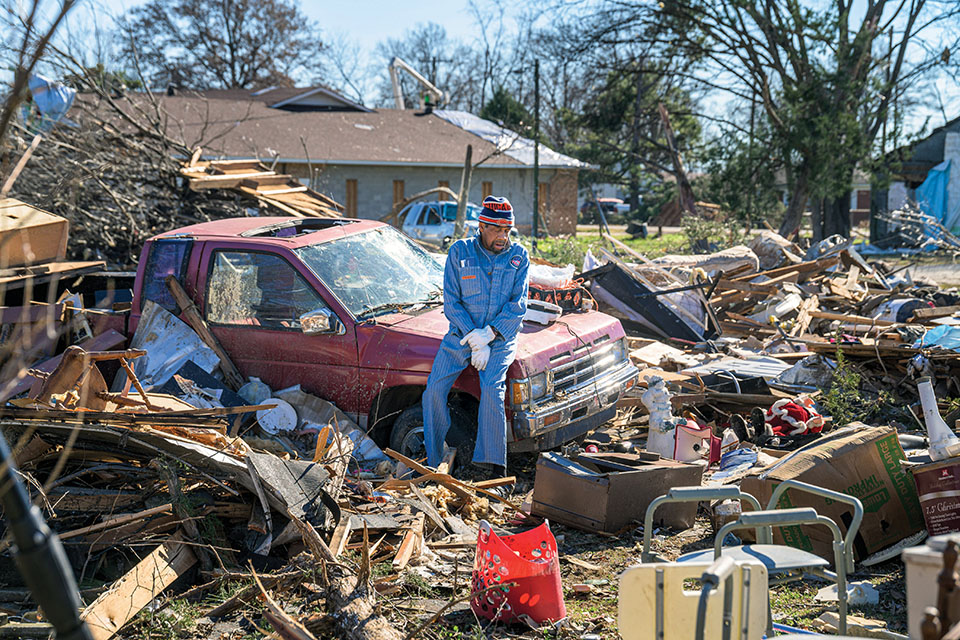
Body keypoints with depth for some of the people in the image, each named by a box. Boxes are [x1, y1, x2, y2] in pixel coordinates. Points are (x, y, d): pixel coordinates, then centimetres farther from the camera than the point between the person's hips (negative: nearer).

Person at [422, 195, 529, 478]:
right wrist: (474, 339, -15)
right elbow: (451, 302, -3)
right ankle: (432, 460, -4)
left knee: (492, 387, -26)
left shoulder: (518, 256, 2)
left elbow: (518, 304, -5)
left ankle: (493, 464, -22)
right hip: (462, 333, 1)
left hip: (501, 337, -1)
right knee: (435, 387, -16)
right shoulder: (459, 252, 0)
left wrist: (488, 334, -18)